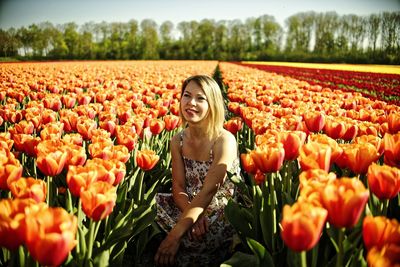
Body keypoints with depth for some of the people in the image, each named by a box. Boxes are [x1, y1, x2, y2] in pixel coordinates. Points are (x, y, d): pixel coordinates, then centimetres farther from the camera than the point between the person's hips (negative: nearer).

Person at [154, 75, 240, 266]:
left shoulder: (225, 140, -19)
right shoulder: (177, 141, -1)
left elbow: (208, 190, -26)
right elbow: (178, 186, -5)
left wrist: (175, 234, -33)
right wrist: (192, 214, -28)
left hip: (223, 212, -5)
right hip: (190, 208, 5)